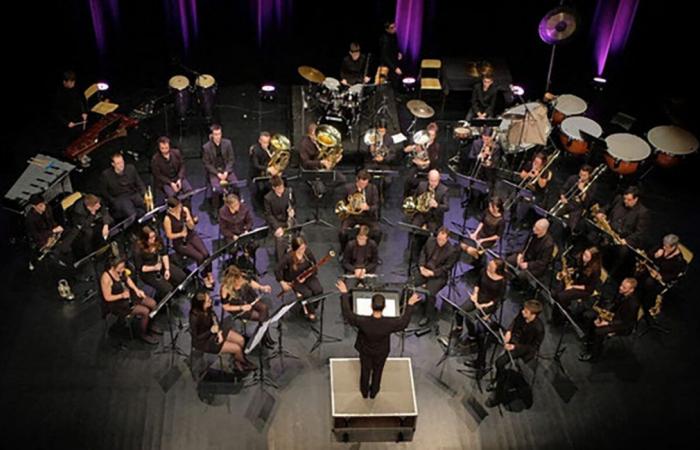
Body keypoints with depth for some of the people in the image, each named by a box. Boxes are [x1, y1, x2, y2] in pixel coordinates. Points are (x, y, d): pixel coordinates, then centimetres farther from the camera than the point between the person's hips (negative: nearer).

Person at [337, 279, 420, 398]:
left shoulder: (362, 321, -41)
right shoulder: (390, 323, -38)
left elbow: (347, 314, -23)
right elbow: (404, 322, -16)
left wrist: (344, 294, -17)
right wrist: (410, 305, -8)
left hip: (365, 351, 0)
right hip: (381, 352, 0)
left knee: (365, 371, 28)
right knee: (377, 372, 29)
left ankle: (364, 392, 53)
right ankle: (373, 393, 54)